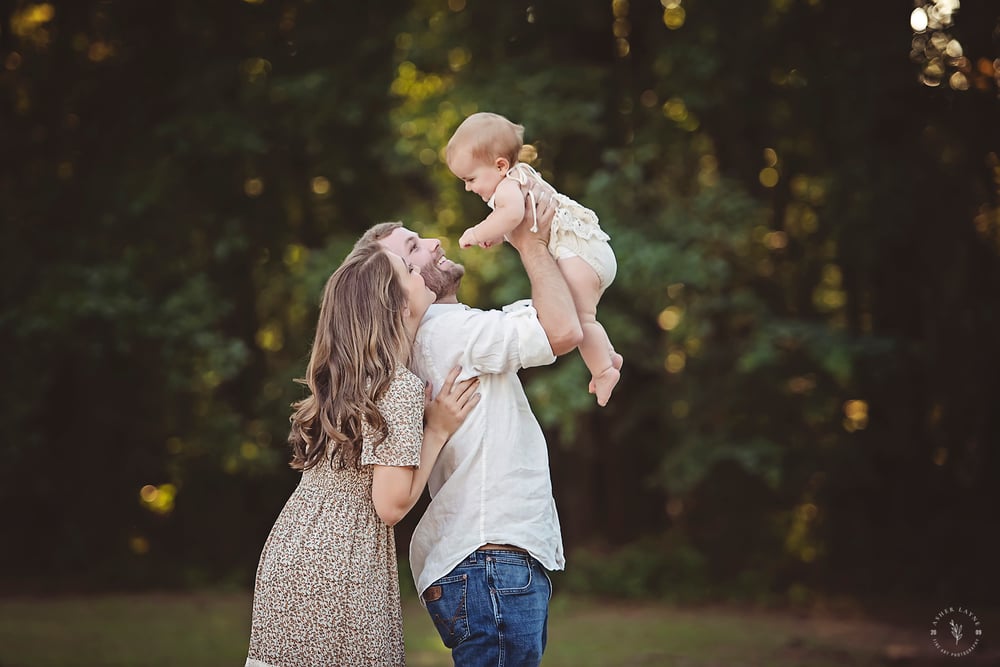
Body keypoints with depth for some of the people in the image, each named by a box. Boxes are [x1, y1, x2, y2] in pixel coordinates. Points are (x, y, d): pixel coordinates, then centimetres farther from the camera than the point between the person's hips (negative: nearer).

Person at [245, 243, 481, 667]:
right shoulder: (402, 387, -15)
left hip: (288, 556, 8)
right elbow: (392, 504, -17)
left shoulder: (339, 378, 7)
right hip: (340, 572, -7)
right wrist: (437, 430, -7)